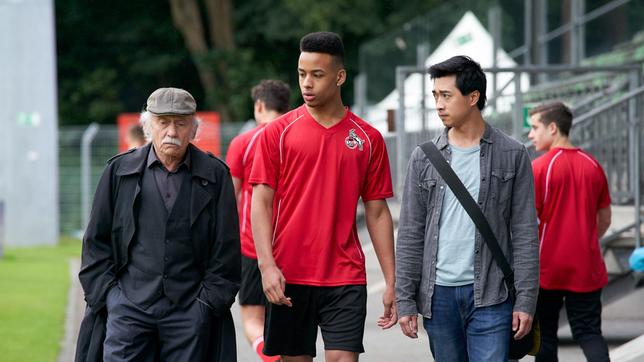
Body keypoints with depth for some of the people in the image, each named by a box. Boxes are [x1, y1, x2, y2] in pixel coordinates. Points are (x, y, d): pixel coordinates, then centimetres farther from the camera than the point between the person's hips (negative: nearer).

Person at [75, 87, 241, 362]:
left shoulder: (215, 175, 6)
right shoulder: (119, 171, 7)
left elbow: (227, 247, 7)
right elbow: (96, 240, 11)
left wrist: (211, 298, -1)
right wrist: (103, 293, 2)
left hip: (190, 310, 0)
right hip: (128, 305, 0)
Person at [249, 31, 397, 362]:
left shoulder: (368, 139, 6)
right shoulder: (278, 133, 2)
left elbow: (377, 213, 9)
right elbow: (261, 202, -1)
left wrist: (391, 283, 4)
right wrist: (267, 265, -14)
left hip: (346, 279, 0)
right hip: (287, 278, 0)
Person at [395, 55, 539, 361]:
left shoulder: (512, 156, 1)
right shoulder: (424, 158, 7)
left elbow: (525, 234, 0)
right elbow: (410, 235, 7)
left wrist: (526, 300, -5)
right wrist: (405, 300, 2)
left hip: (490, 296, -3)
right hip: (438, 294, 3)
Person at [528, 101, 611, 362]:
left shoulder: (539, 168, -12)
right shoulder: (593, 166, 5)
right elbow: (605, 220, 13)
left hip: (547, 268, -4)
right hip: (586, 269, 4)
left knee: (545, 334, 11)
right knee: (589, 333, 6)